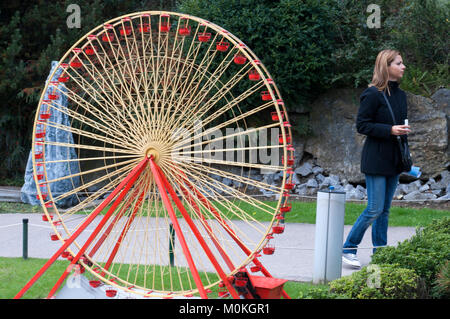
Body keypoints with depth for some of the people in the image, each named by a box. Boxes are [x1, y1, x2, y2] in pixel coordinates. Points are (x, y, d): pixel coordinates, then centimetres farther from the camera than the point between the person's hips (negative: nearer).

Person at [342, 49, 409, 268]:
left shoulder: (401, 95, 13)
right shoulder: (373, 94, -12)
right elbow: (362, 125, -13)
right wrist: (390, 130, -21)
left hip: (394, 160, 8)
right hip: (376, 160, -8)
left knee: (384, 209, 10)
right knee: (375, 209, -9)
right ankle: (348, 249, 2)